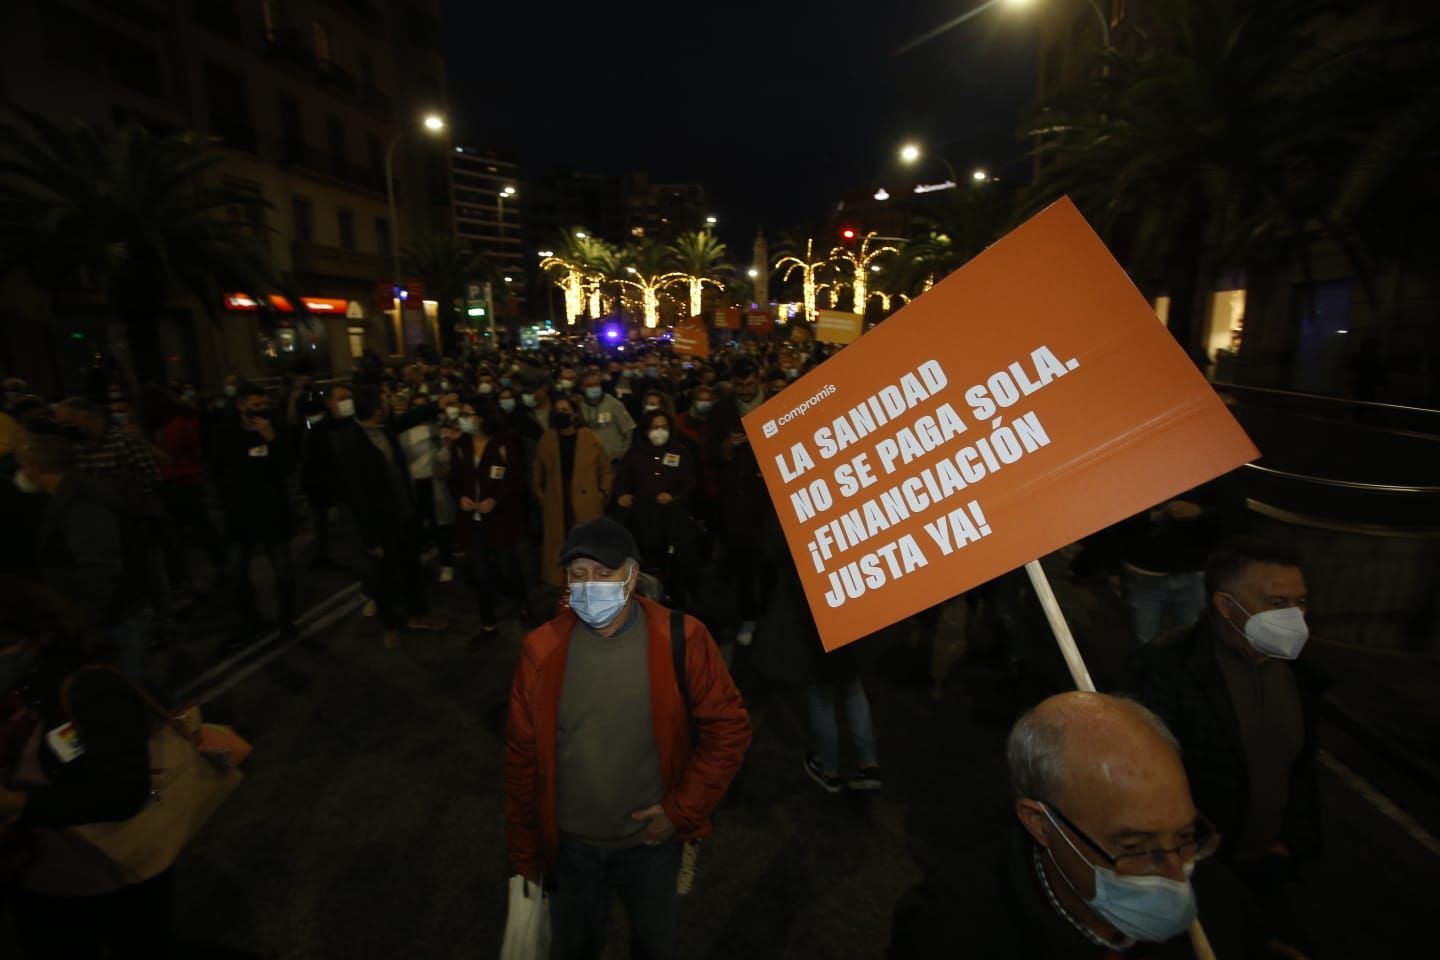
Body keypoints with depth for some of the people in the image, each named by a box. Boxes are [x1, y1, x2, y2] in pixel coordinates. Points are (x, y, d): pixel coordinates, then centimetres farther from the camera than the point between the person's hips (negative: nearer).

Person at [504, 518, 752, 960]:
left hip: (652, 838, 0)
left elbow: (728, 728, -11)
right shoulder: (542, 649, -14)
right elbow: (522, 756, -5)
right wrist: (525, 854, 1)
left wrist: (683, 809, -13)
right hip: (569, 842, 1)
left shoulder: (680, 640, -19)